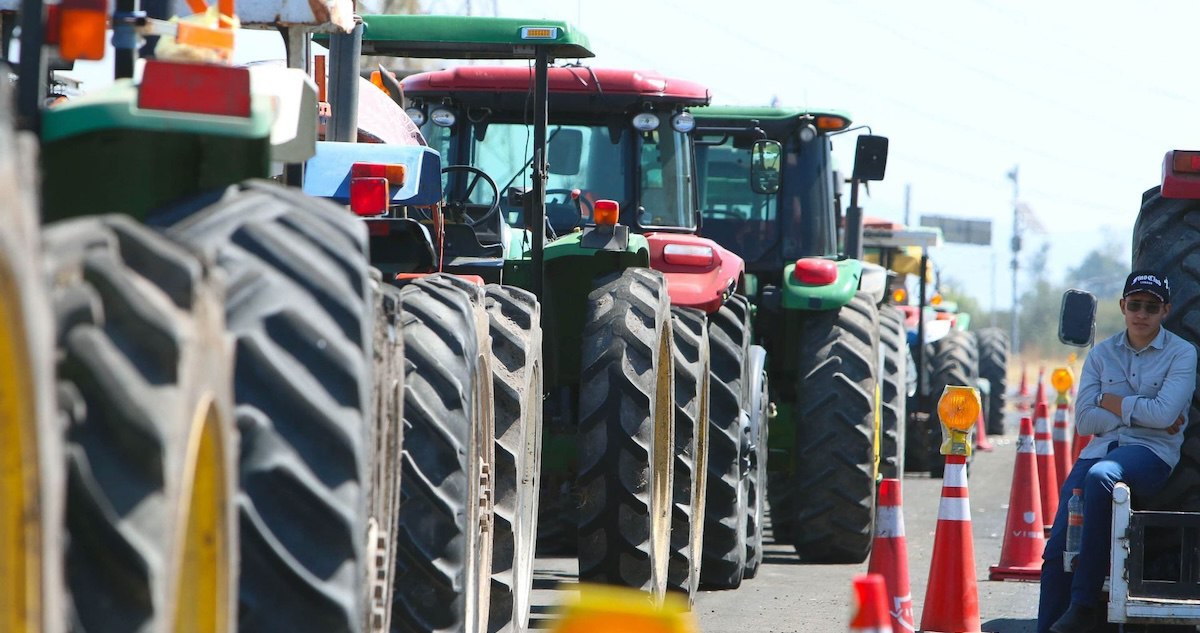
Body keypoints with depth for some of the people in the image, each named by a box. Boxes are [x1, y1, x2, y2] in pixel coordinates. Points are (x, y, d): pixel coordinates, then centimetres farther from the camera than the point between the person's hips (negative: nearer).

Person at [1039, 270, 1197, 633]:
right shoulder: (1102, 354, 15)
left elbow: (1165, 414, -11)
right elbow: (1084, 420, 4)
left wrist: (1113, 403, 0)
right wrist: (1144, 414, -5)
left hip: (1152, 453, -5)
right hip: (1100, 450, 5)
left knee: (1101, 476, -38)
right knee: (1058, 548, -15)